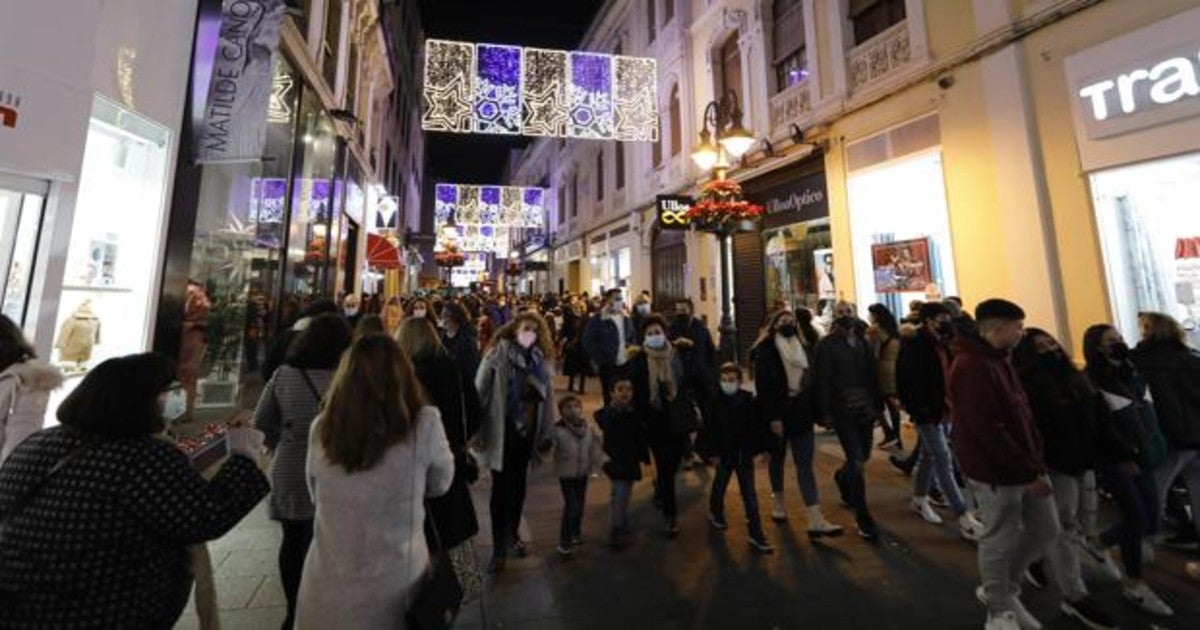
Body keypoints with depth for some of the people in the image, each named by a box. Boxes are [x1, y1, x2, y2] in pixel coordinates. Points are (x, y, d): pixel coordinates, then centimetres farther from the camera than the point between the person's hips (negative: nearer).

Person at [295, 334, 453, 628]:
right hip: (394, 581, -2)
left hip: (327, 583, 3)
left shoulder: (321, 429, -9)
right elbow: (441, 485, 0)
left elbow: (317, 495, 9)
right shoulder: (424, 424, -19)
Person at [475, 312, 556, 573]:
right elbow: (480, 392, -13)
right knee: (501, 488, 7)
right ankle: (498, 546, 24)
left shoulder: (539, 359, 4)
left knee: (518, 486, 19)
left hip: (527, 431, 5)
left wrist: (547, 431, 7)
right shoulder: (497, 354, -12)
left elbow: (545, 396, 6)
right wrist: (478, 428, -13)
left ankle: (513, 534, 40)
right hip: (502, 432, -5)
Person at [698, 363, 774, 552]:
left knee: (750, 496, 6)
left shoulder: (749, 401, -9)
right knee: (719, 487, 18)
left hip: (745, 456, 1)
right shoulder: (714, 403, -14)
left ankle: (756, 535, 16)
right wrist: (711, 453, -9)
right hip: (724, 455, -1)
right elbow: (707, 430, -9)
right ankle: (716, 514, 45)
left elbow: (758, 427, -1)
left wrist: (761, 449, 0)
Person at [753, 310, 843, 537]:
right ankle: (778, 500, 36)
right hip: (778, 415, -3)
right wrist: (772, 417, -17)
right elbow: (763, 386, -13)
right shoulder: (765, 350, -8)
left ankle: (815, 520, 0)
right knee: (778, 458, 15)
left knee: (805, 464, 0)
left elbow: (811, 379, 10)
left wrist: (815, 410, 4)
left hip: (801, 414, 4)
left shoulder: (804, 347, 9)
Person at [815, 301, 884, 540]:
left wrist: (878, 405, 8)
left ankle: (842, 477, 47)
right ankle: (863, 516, 8)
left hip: (864, 408, 6)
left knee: (863, 456, 14)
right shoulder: (827, 345, -6)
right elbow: (823, 380, -10)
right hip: (842, 410, -5)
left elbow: (873, 375, 12)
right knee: (856, 460, -6)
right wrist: (826, 412, -14)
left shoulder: (862, 342, 11)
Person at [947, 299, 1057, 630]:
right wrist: (1028, 471, -18)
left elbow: (1021, 413, 14)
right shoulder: (972, 367, -22)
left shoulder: (999, 360, 11)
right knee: (1000, 541, 6)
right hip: (997, 472, -10)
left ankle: (999, 589, 37)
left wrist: (1036, 460, 6)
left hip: (1024, 465, 10)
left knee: (1045, 530, 19)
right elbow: (987, 430, -25)